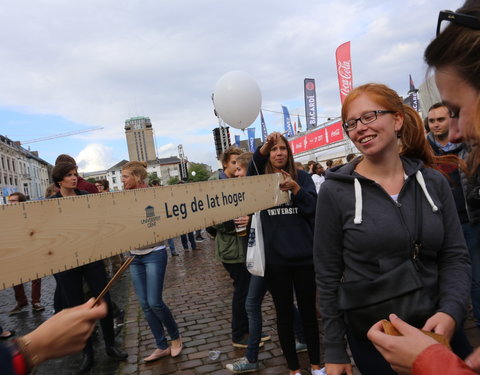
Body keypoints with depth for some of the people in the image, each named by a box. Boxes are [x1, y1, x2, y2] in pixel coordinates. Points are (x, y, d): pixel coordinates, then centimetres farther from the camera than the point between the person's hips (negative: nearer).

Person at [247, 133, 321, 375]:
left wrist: (295, 188, -25)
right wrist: (264, 147, -39)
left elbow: (313, 207, -7)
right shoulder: (262, 178, 2)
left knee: (308, 310, 13)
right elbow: (251, 170, -21)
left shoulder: (302, 177, 4)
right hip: (275, 259, 0)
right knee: (284, 314, 11)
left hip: (304, 255, 1)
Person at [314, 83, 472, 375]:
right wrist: (335, 350, -4)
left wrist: (451, 312, -16)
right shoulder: (335, 191, -11)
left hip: (437, 327, 3)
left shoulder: (434, 182, -2)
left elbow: (455, 256, 1)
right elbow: (328, 275, -7)